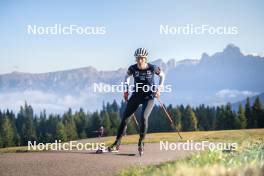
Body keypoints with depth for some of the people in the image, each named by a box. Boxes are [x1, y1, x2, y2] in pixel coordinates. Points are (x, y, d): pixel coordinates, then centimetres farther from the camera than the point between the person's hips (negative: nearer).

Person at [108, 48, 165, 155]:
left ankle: (141, 143, -5)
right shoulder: (133, 68, -8)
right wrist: (126, 90, 8)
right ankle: (117, 144, 5)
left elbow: (162, 75, 5)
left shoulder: (152, 68, -14)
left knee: (143, 117, -24)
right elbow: (127, 76, 15)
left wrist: (159, 88, -4)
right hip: (136, 95, 3)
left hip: (149, 97, -3)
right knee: (125, 118, -4)